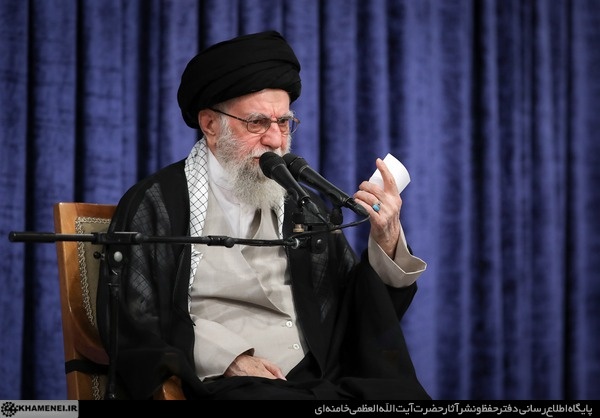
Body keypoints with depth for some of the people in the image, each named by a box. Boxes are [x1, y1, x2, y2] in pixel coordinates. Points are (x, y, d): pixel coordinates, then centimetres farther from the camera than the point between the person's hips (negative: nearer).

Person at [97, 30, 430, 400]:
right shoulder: (157, 204, 4)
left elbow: (359, 313, 14)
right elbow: (131, 323, -4)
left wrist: (386, 239, -3)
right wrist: (228, 358, -13)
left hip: (321, 382, 5)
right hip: (220, 385, -5)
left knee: (408, 397, -22)